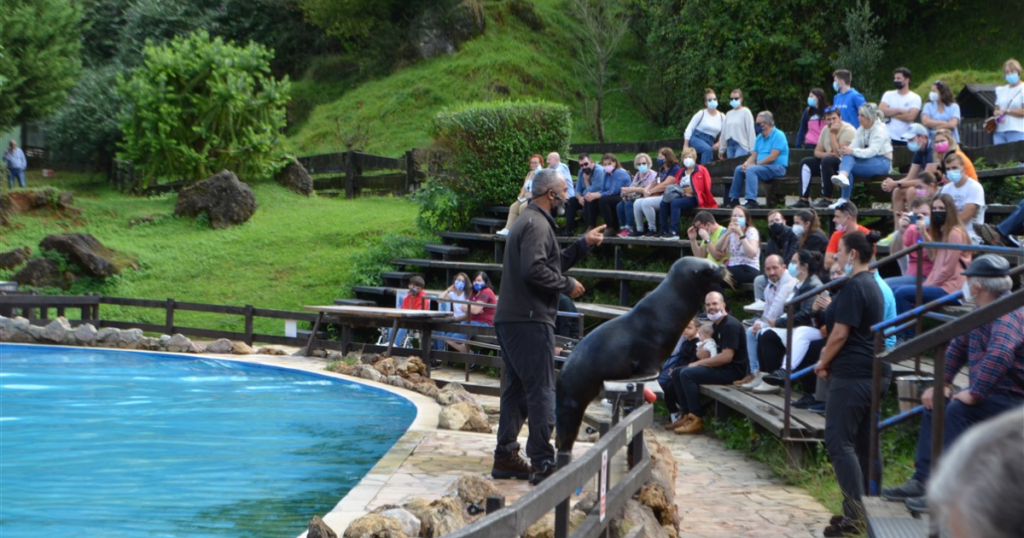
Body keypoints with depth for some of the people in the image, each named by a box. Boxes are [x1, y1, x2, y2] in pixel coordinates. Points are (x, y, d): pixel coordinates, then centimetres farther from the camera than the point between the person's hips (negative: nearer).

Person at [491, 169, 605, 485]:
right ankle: (542, 463, -8)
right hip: (529, 320, -11)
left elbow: (553, 263, 23)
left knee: (516, 389, 13)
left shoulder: (531, 221, 21)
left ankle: (505, 458, 17)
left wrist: (584, 244, 20)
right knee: (541, 390, -8)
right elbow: (534, 270, -24)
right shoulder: (537, 224, -12)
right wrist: (567, 286, -13)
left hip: (511, 319, 11)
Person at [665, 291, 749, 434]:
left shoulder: (730, 325, -15)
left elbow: (727, 356, -24)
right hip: (719, 367, 10)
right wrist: (700, 354, -1)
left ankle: (696, 421, -22)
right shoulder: (715, 325, 16)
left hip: (732, 370, -10)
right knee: (677, 373, 7)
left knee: (687, 374, -24)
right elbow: (711, 350, 25)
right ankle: (686, 415, 3)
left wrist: (699, 363, -16)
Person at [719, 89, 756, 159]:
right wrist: (721, 149, 16)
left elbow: (751, 131, -7)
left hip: (741, 145, -6)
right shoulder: (728, 114, 15)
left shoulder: (745, 112, -3)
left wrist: (752, 149, -12)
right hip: (730, 145, 6)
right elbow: (724, 132, 17)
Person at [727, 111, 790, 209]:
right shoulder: (760, 137, 16)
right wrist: (746, 163, -8)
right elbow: (754, 155, 14)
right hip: (763, 166, 9)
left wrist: (755, 164, -15)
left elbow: (772, 157, -19)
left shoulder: (778, 135, -11)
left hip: (777, 167, -9)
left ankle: (751, 201, -37)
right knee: (739, 169, -3)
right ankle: (734, 199, 0)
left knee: (751, 170, -30)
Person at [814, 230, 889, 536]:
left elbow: (840, 333, -15)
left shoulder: (854, 286, -14)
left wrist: (822, 363, -3)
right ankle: (864, 508, 14)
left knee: (839, 443, -9)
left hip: (852, 374, -10)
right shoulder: (872, 284, 17)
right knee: (863, 443, 11)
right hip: (874, 372, 10)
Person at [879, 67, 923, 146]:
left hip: (906, 140, -1)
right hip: (889, 137, 1)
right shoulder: (888, 95, 8)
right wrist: (900, 110, -11)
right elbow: (881, 111, -7)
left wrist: (890, 113, -9)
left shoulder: (915, 98, 1)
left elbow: (910, 116, -14)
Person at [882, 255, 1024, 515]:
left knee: (956, 410, -27)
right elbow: (959, 345, 19)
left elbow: (999, 355, -39)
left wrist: (975, 394, -34)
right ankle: (923, 480, 4)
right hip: (989, 392, 10)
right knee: (935, 406, 7)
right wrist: (942, 383, 10)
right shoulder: (983, 312, 10)